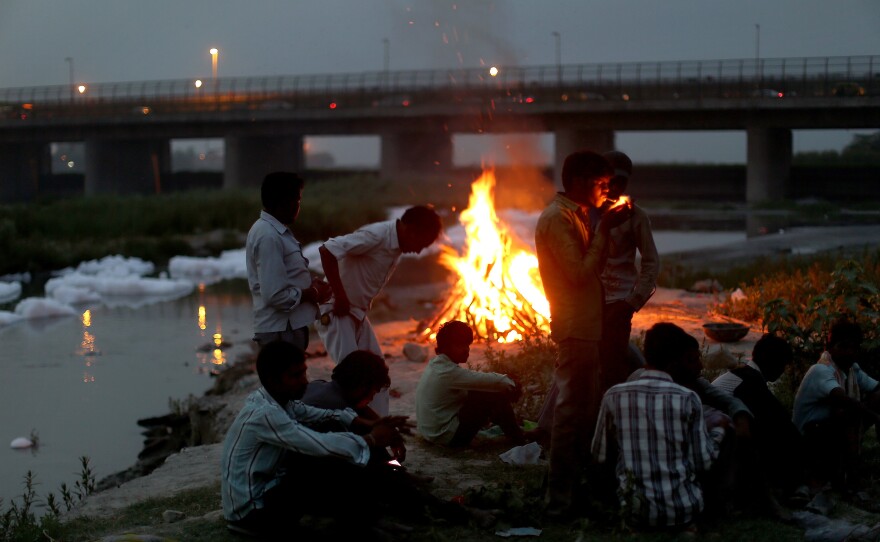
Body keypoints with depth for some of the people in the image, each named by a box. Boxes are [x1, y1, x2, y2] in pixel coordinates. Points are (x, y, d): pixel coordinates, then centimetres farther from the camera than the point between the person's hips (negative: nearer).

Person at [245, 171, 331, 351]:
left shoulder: (275, 230, 12)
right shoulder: (269, 237, -20)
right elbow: (275, 295, -25)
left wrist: (309, 283, 6)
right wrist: (312, 294, -11)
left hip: (287, 326, 10)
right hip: (281, 331, -10)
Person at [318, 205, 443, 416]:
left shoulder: (396, 245, 5)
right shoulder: (376, 235, -23)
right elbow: (327, 250, -30)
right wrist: (340, 296, -25)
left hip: (358, 312, 9)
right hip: (335, 310, -9)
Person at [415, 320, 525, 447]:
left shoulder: (435, 365, 7)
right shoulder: (447, 371, -24)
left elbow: (477, 380, 11)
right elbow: (492, 381, -23)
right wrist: (511, 384, -4)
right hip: (448, 435, -10)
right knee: (497, 397, -9)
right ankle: (519, 440, 6)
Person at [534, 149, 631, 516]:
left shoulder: (576, 215, 16)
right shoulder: (557, 218, -15)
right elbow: (581, 273, -21)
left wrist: (607, 228, 6)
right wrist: (604, 230, -15)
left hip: (587, 325, 10)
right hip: (576, 328, -10)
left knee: (587, 408, 17)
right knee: (571, 412, -7)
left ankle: (578, 484, 27)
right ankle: (560, 498, -3)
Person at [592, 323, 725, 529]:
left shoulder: (615, 395, -5)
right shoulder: (687, 398, -10)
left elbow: (600, 456, 4)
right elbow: (702, 463, -6)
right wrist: (718, 431, 12)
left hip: (638, 509, 2)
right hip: (684, 509, -2)